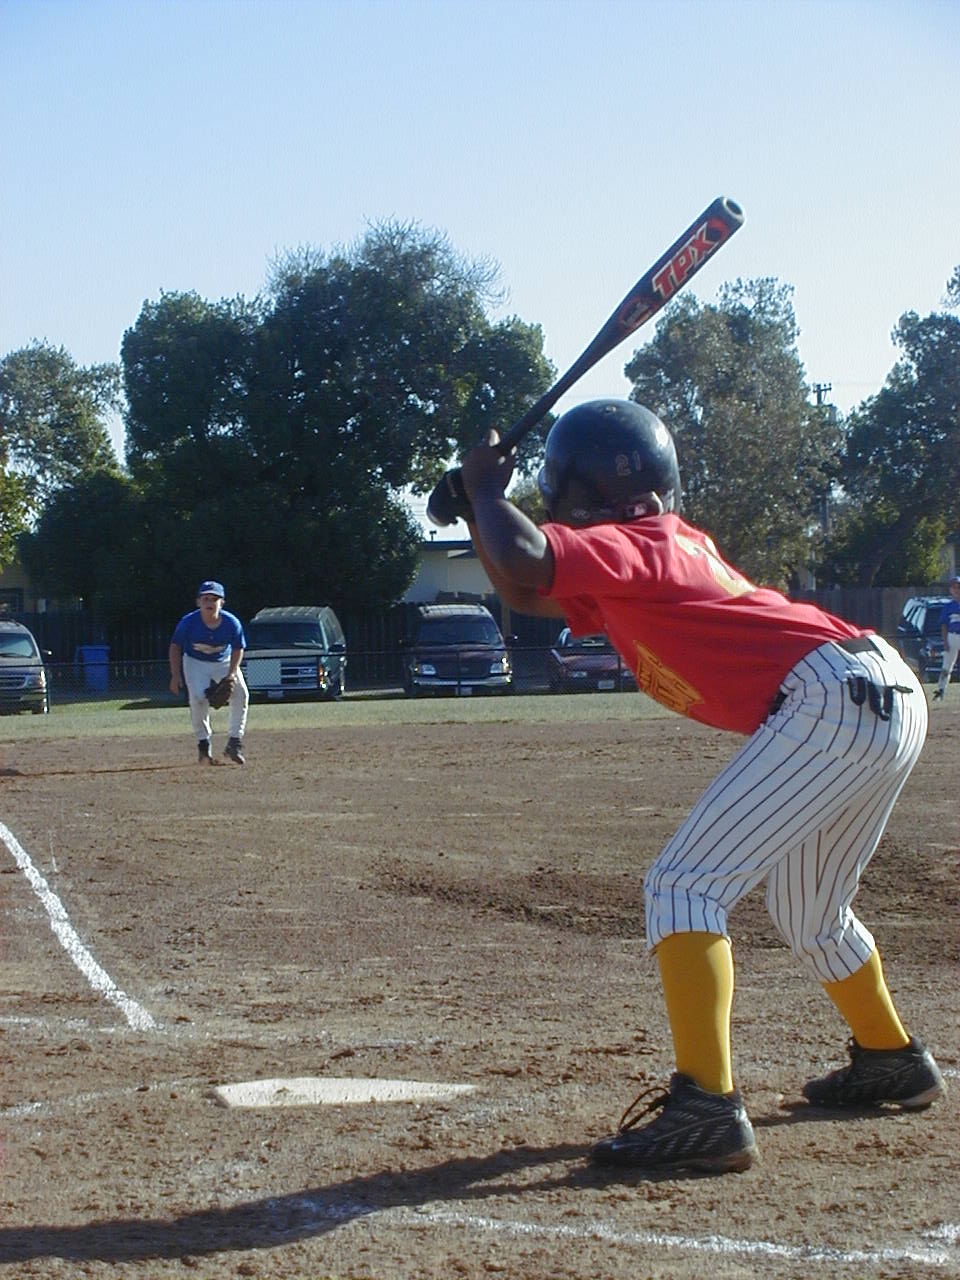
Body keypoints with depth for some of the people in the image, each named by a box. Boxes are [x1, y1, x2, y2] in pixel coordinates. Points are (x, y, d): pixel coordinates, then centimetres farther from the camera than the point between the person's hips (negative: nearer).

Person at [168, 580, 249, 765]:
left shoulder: (232, 623, -22)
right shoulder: (188, 622, -23)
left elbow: (238, 649, -7)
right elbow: (175, 646, -9)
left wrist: (231, 675, -17)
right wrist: (175, 676, -13)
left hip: (225, 662, 2)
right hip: (195, 663, -2)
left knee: (241, 694, -15)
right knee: (198, 698, -23)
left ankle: (234, 743, -4)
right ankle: (203, 743, -5)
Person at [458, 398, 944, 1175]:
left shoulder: (629, 544, -6)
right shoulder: (663, 543, 21)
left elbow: (523, 560, -23)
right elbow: (528, 592, 29)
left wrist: (487, 487, -4)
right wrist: (477, 509, 17)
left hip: (829, 699, -10)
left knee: (684, 888, -13)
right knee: (810, 918, 28)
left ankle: (707, 1110, -20)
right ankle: (893, 1060, 45)